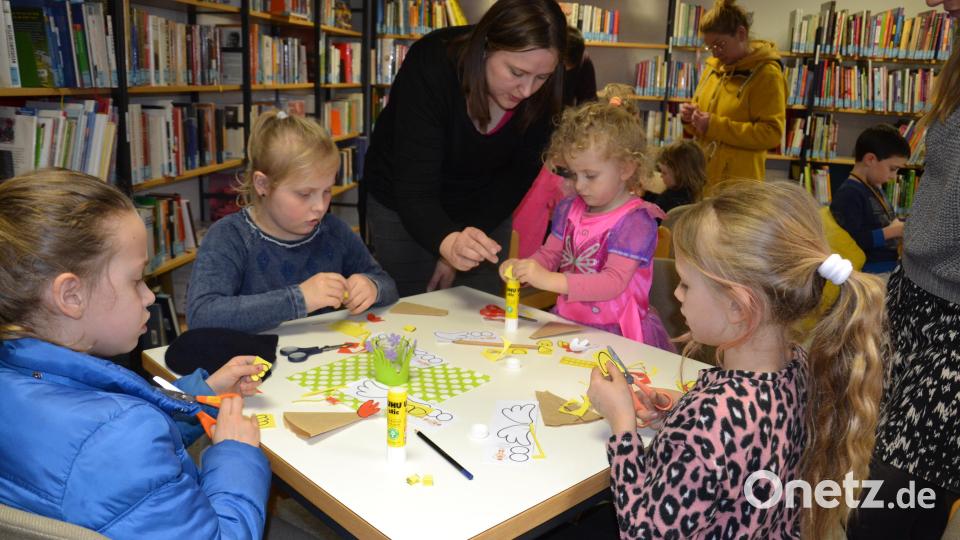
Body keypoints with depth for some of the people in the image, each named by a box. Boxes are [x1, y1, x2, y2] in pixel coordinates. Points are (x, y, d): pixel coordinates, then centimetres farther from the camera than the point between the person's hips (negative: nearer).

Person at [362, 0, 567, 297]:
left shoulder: (541, 92, -22)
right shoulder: (431, 68, -32)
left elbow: (518, 173, -10)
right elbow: (415, 190, -35)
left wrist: (462, 249, -15)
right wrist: (450, 243, -55)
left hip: (485, 207, 3)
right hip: (405, 205, -2)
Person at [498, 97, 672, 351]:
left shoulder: (636, 221, -12)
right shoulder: (569, 208, 11)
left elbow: (614, 282, -21)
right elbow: (549, 253, 15)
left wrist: (550, 280, -29)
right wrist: (523, 267, -8)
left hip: (615, 332, -6)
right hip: (569, 322, 6)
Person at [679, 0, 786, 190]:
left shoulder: (767, 74, -9)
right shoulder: (713, 66, 12)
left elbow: (771, 133, -16)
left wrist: (716, 125, -21)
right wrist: (691, 118, -2)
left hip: (737, 184, -6)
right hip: (700, 176, 6)